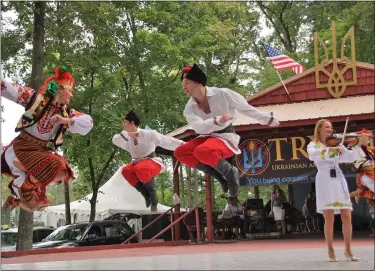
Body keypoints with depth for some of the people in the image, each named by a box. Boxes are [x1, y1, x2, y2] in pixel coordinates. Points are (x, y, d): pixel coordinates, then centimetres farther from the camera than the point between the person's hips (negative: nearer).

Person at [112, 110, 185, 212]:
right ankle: (145, 194, -17)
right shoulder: (127, 139, 3)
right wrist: (127, 134, -31)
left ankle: (152, 194, -17)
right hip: (137, 163, 5)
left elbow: (166, 140, -7)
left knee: (140, 168, -39)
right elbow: (115, 140, -15)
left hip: (152, 162, -5)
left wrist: (182, 144, -12)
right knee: (125, 170, -27)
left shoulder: (148, 133, -8)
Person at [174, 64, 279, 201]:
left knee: (202, 151, -37)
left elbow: (246, 108, -4)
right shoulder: (189, 108, -3)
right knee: (180, 152, -20)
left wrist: (269, 120, 3)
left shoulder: (222, 94, -13)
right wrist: (218, 120, -39)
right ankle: (218, 174, -10)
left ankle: (230, 172, -11)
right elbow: (198, 126, -22)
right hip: (206, 137, 6)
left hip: (226, 137, -6)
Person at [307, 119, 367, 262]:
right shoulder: (313, 145, 7)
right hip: (325, 181, -3)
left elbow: (350, 157, 4)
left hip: (339, 180, 4)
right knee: (329, 219, -7)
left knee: (347, 217, -1)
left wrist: (359, 144, -9)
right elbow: (312, 155, -17)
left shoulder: (336, 144, 16)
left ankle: (348, 250, 10)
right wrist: (330, 149, -27)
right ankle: (331, 251, 5)